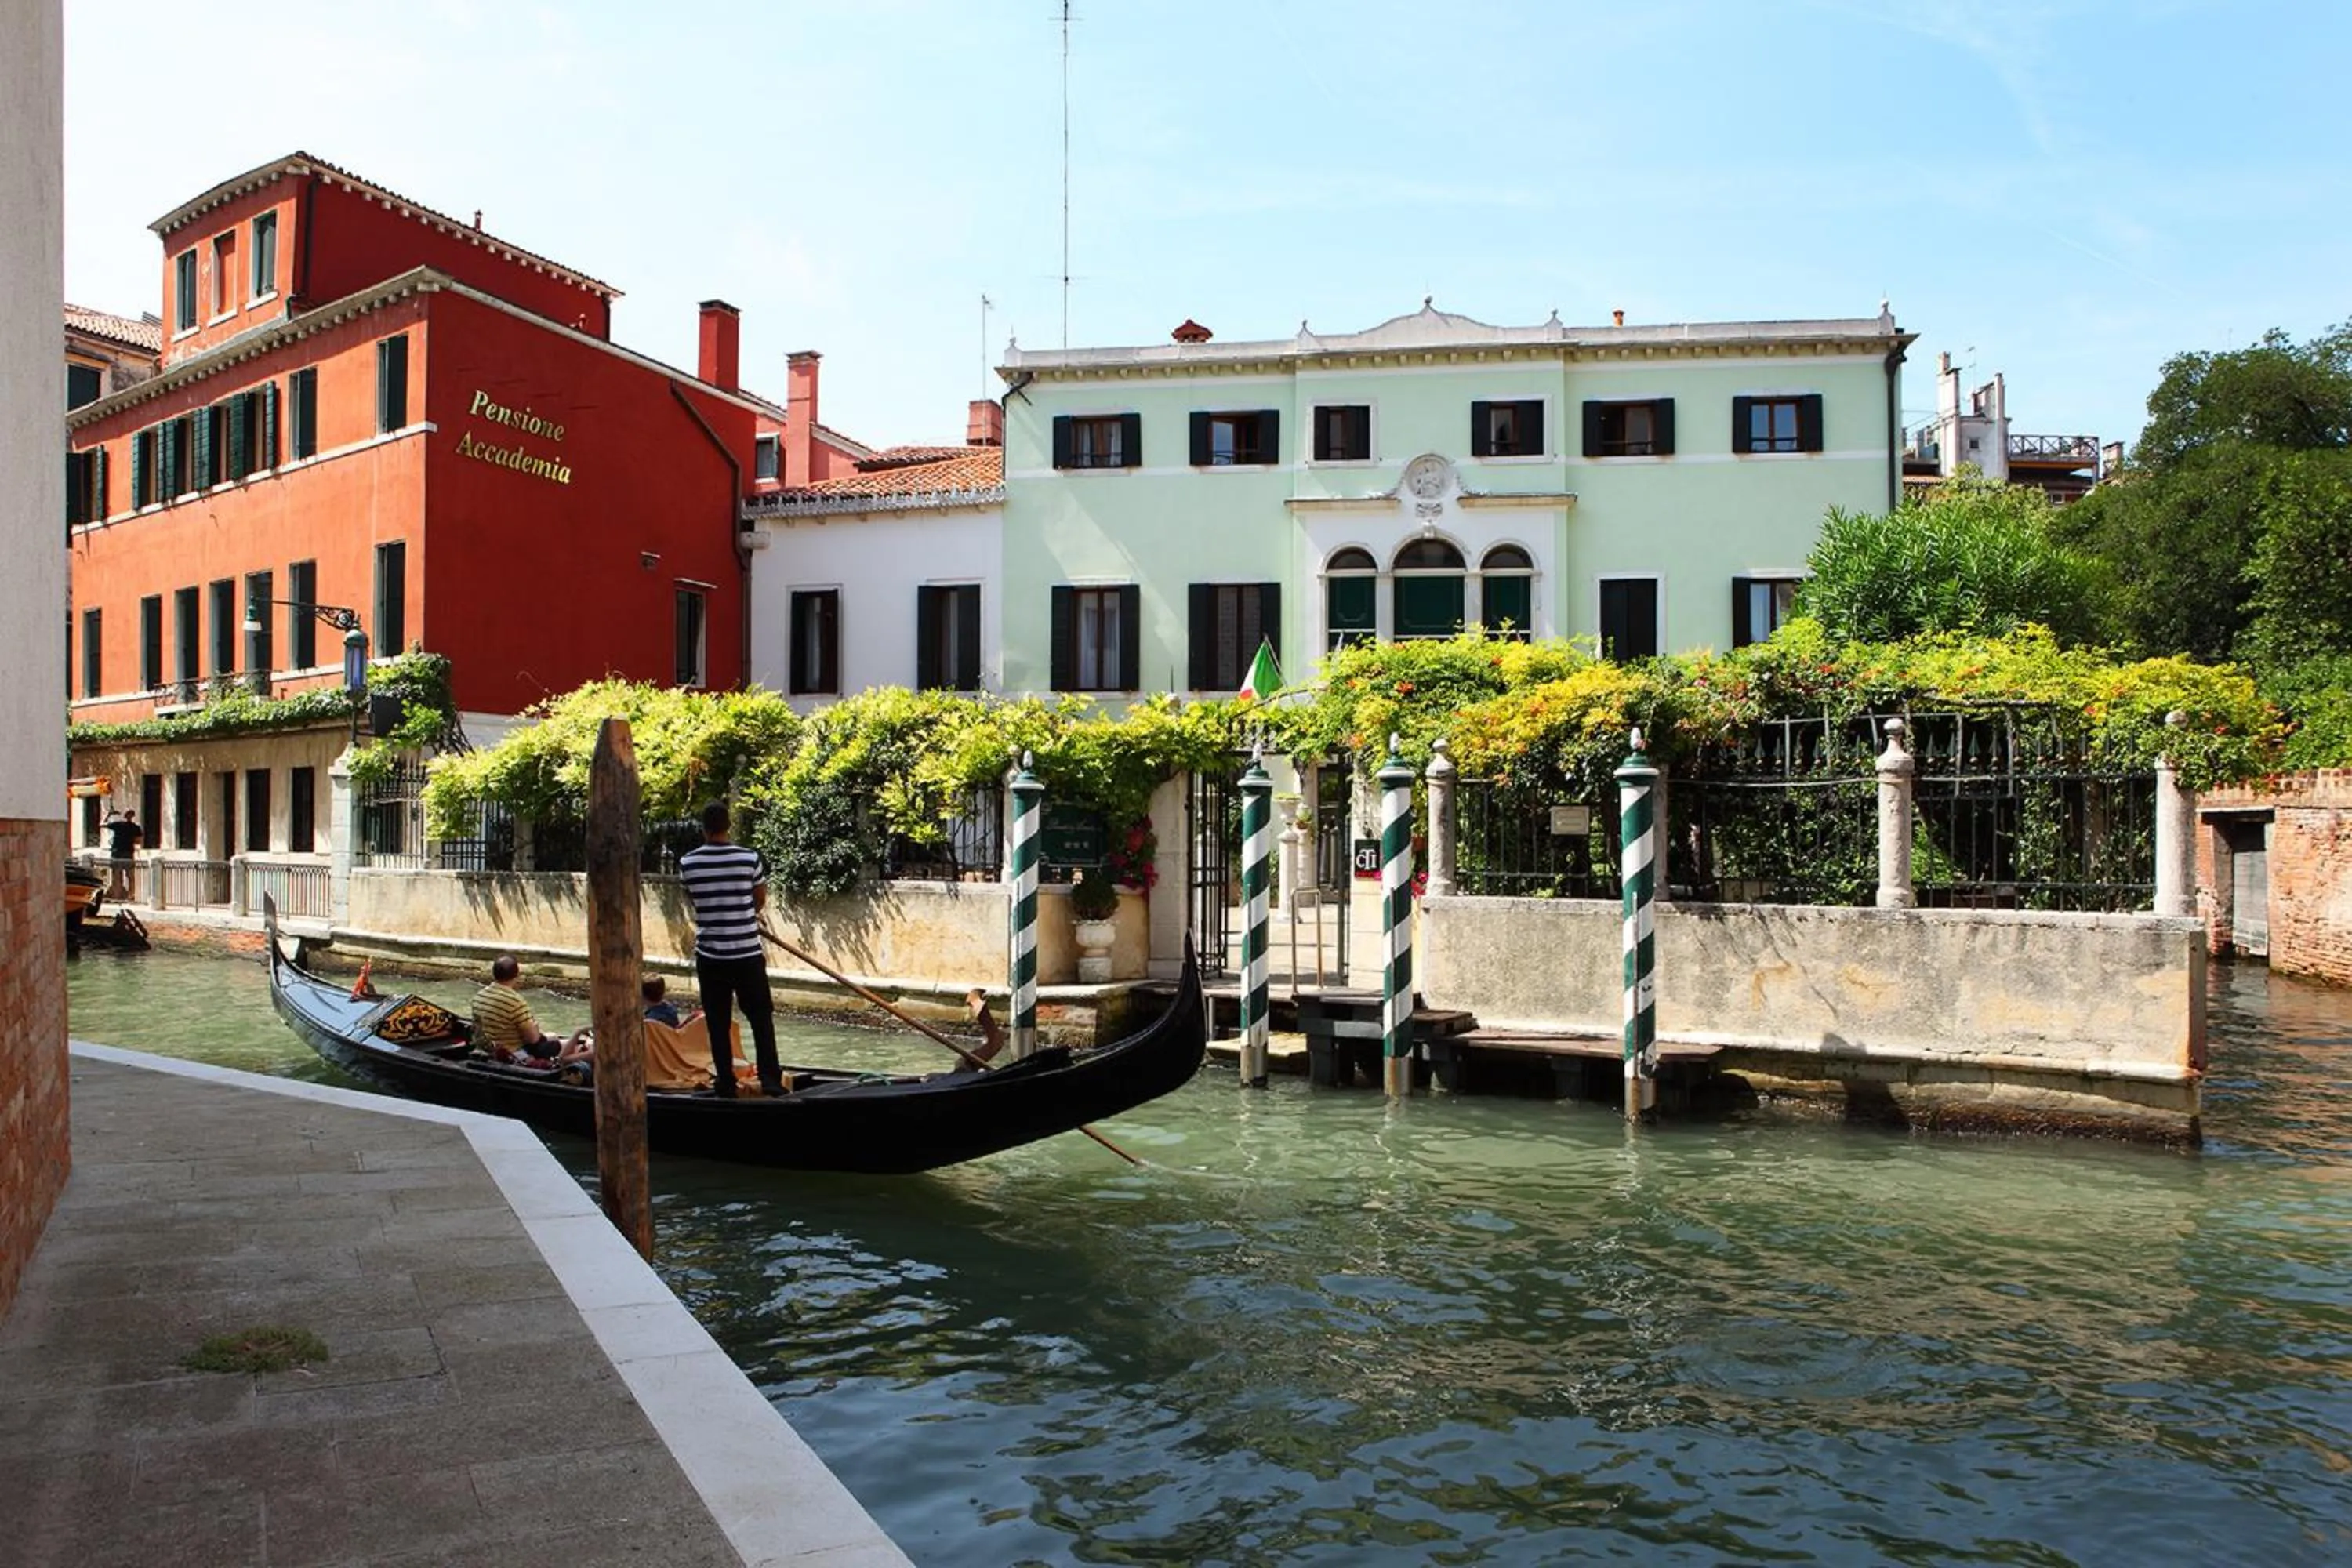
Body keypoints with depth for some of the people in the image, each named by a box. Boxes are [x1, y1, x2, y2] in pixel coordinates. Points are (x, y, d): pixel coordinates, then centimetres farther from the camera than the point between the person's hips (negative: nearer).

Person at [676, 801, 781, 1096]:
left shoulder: (687, 863, -5)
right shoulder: (750, 857, -9)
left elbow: (694, 902, 11)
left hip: (709, 955, 1)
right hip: (747, 953, -1)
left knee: (718, 1022, 10)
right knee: (761, 1016, 9)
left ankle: (725, 1084, 12)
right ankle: (770, 1078, 4)